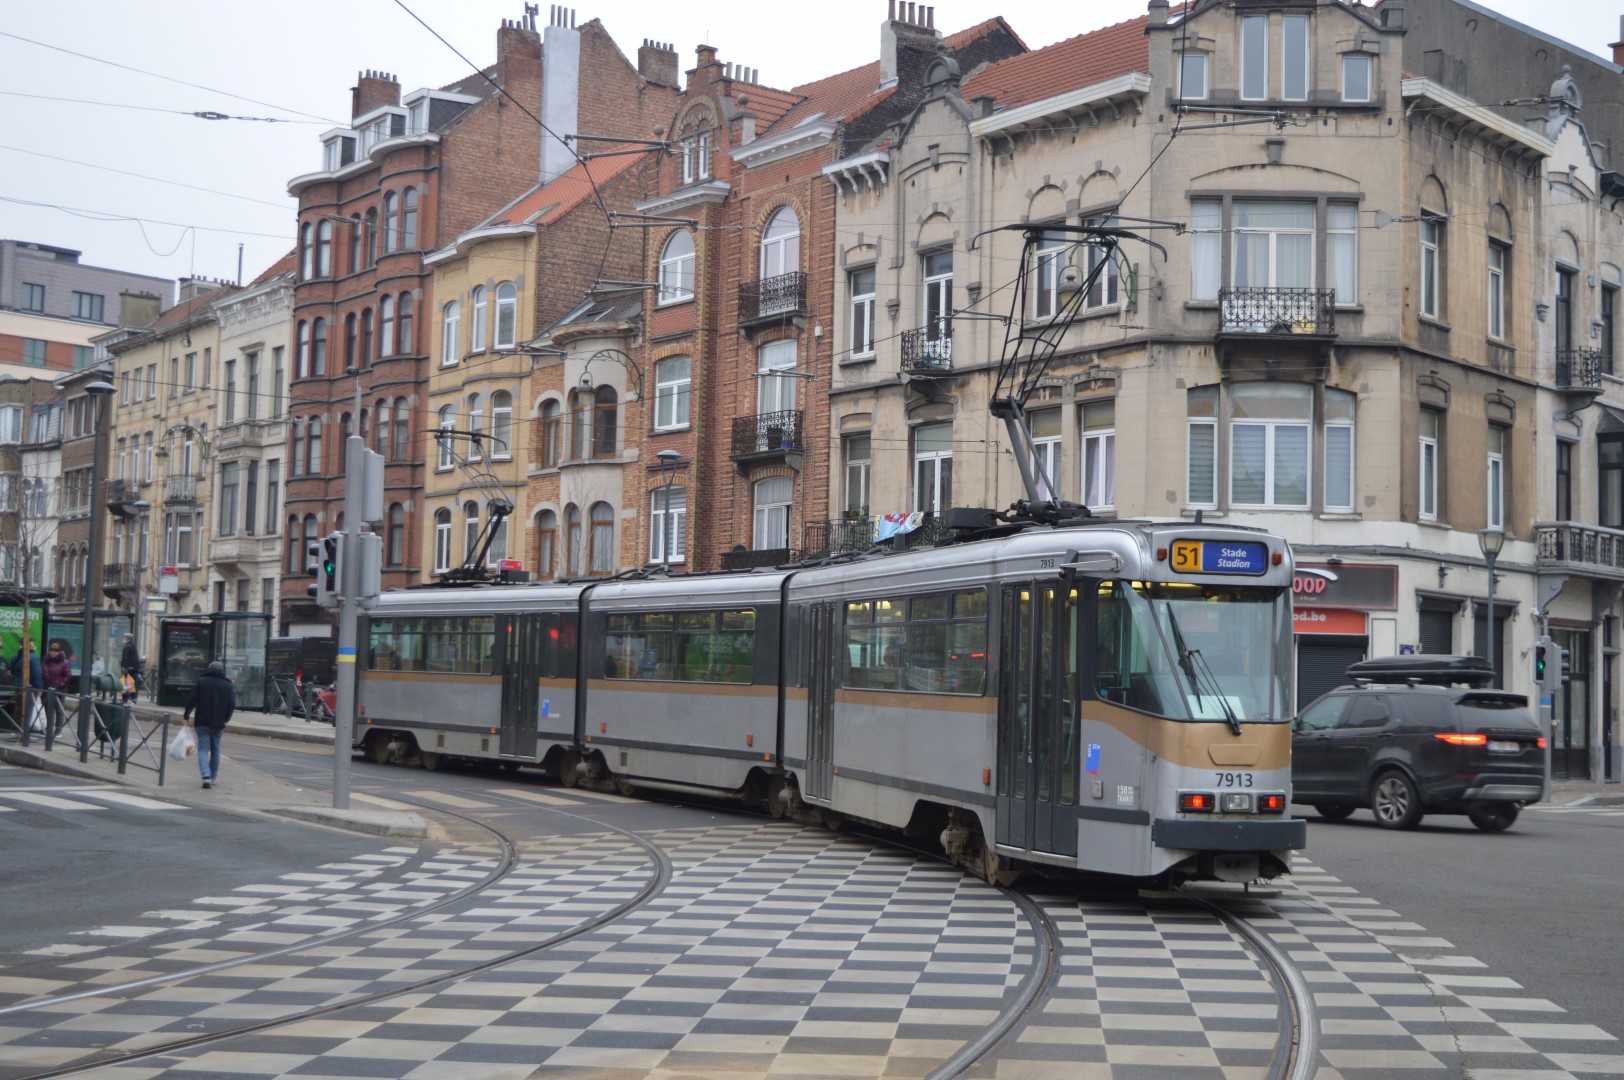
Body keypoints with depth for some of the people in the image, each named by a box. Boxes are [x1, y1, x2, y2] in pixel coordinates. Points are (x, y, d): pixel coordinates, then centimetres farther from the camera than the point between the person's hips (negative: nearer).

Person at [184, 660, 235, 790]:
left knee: (203, 749, -3)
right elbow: (232, 705, -4)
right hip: (218, 723, 2)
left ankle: (206, 776, -22)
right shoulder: (228, 685, 3)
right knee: (215, 750, 16)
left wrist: (186, 715, 5)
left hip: (202, 722, -2)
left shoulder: (201, 681, -1)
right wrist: (226, 719, 7)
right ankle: (214, 778, 21)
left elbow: (192, 700, -6)